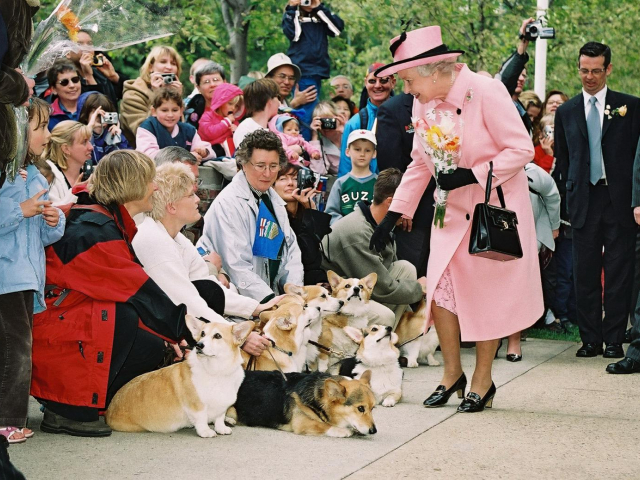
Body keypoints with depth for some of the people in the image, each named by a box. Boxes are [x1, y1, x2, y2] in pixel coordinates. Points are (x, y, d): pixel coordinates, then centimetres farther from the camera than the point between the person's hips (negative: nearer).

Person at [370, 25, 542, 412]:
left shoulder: (486, 92, -19)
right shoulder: (423, 104, 0)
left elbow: (522, 149, -18)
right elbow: (420, 164, 11)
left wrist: (470, 175, -25)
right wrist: (393, 215, 8)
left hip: (497, 207, -5)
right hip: (453, 211, 5)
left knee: (487, 296, 1)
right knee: (440, 289, -3)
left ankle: (483, 380, 15)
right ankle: (452, 373, 15)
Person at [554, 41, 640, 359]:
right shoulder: (566, 112, 12)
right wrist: (572, 194, 8)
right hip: (584, 200, 2)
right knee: (585, 272, 3)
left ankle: (614, 339, 5)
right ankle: (591, 339, 10)